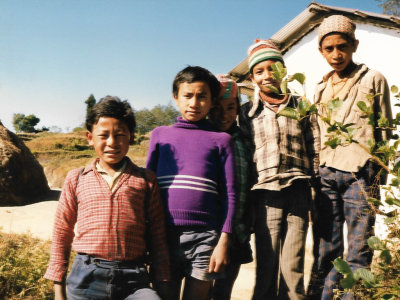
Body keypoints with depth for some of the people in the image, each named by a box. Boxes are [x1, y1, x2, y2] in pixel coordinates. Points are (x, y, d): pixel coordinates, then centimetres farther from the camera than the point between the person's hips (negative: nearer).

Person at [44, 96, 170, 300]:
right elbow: (61, 234, 11)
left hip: (133, 282, -1)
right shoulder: (76, 179, 7)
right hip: (86, 280, 1)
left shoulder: (146, 181, 5)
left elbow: (157, 237, 8)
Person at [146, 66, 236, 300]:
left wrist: (223, 241, -5)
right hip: (164, 235, 2)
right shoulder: (160, 135, 13)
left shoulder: (220, 140, 8)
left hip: (204, 237, -1)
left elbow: (229, 194, 4)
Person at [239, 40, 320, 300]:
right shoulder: (247, 112, 12)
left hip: (298, 192, 0)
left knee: (293, 265, 1)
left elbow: (315, 150, 11)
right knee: (267, 261, 1)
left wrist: (314, 187, 2)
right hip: (265, 193, 0)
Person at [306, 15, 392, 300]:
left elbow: (385, 131, 8)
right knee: (326, 250, 1)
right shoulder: (321, 89, 20)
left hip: (360, 172, -3)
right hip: (326, 173, 3)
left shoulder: (373, 79, 9)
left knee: (359, 252, -3)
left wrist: (380, 175, 2)